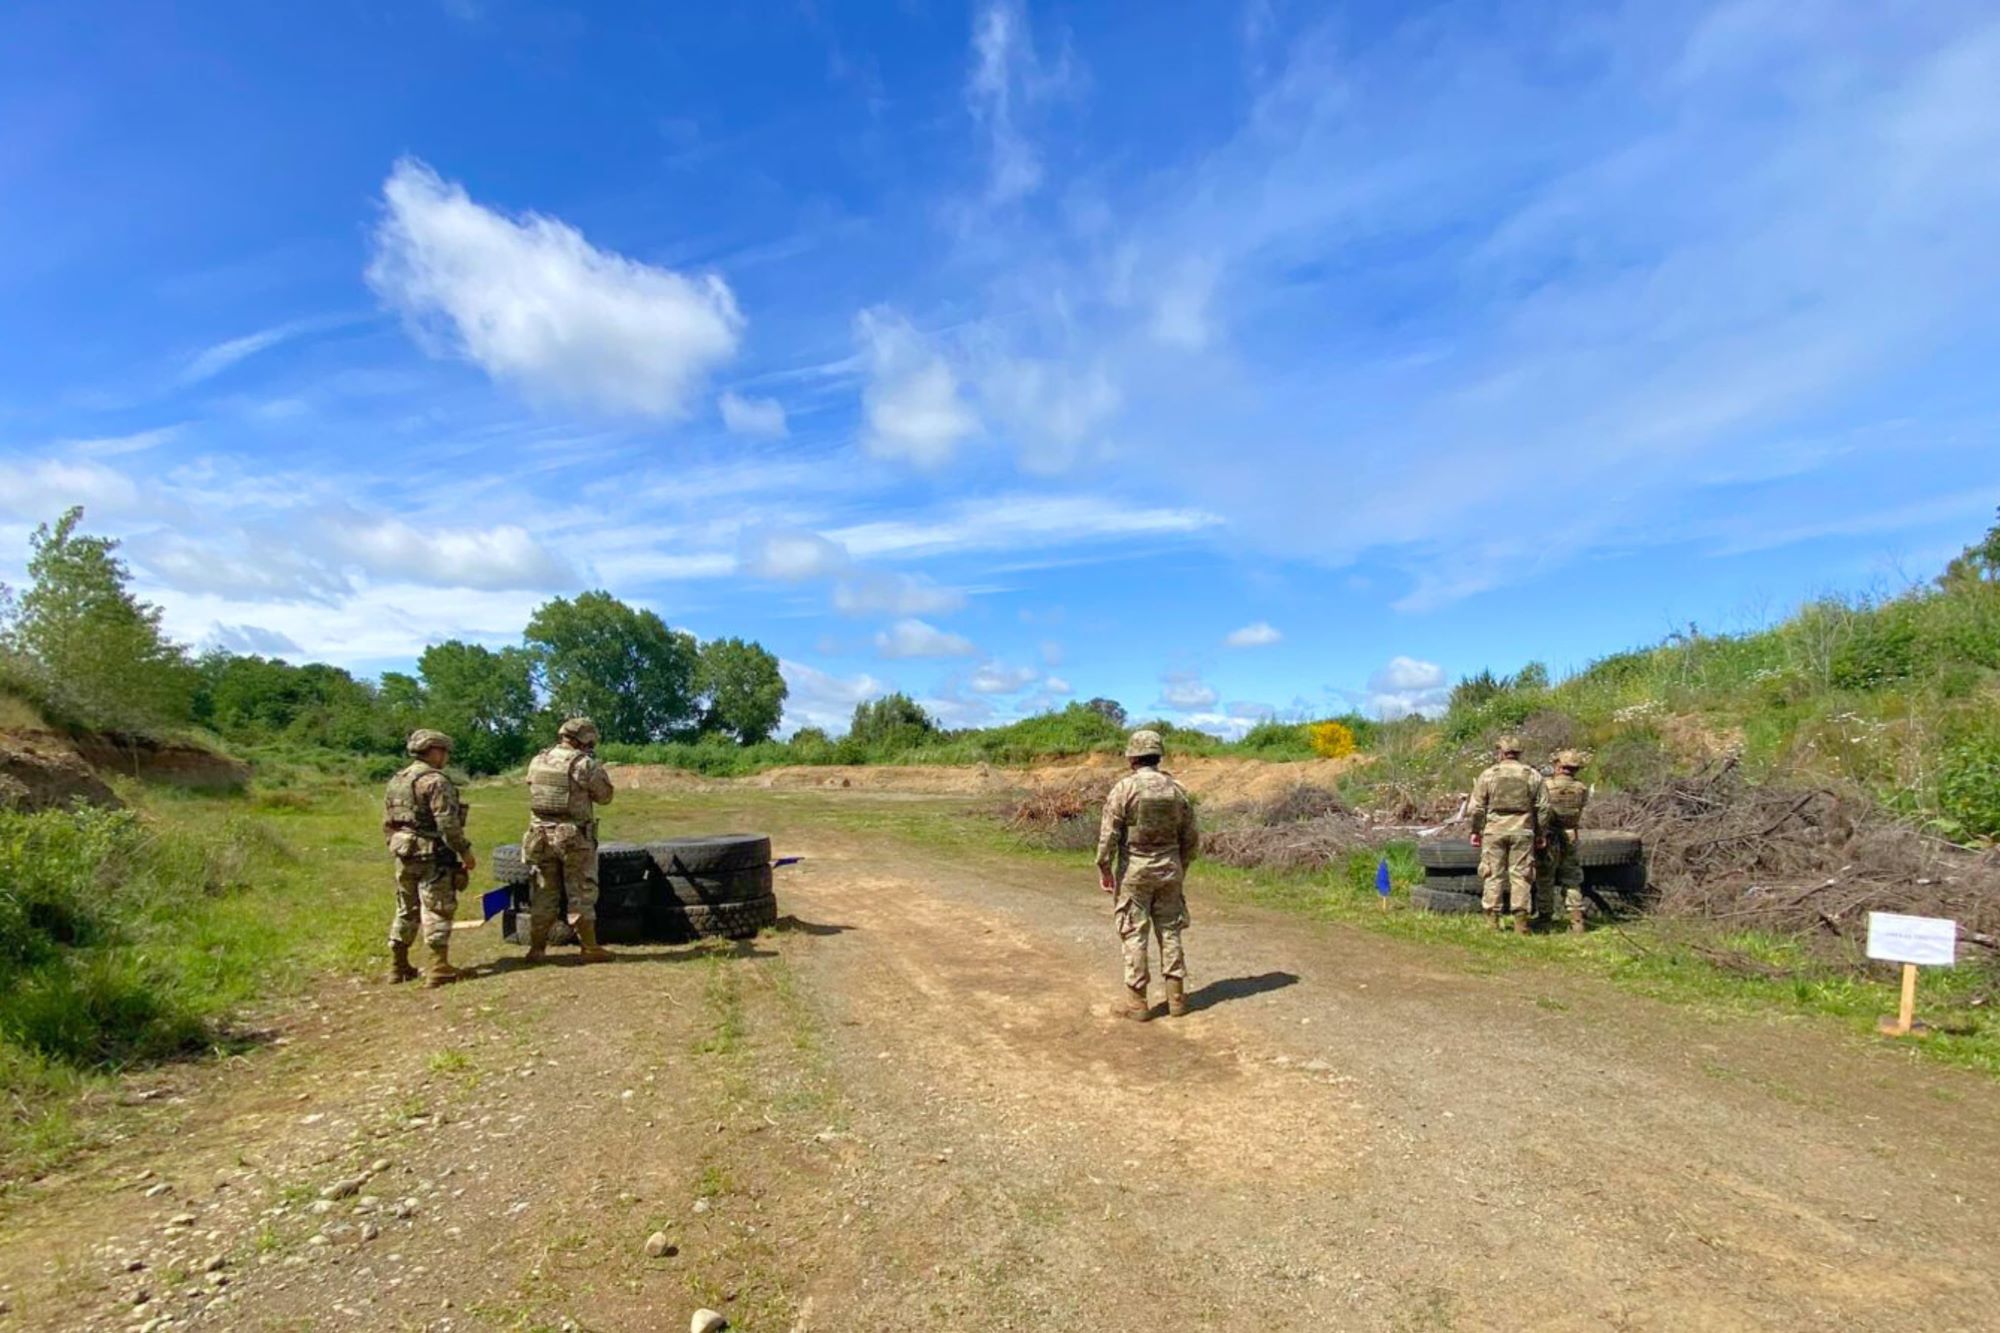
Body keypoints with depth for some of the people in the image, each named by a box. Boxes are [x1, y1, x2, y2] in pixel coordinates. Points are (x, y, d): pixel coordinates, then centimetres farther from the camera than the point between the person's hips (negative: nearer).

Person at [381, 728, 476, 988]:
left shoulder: (396, 781, 13)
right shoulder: (435, 780, -15)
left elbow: (387, 823, 18)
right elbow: (447, 823, -19)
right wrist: (466, 851, -12)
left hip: (404, 856, 8)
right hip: (433, 856, -8)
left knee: (406, 910, 17)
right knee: (437, 911, -4)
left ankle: (398, 967, 25)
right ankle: (439, 970, -3)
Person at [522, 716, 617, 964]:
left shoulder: (537, 761, 4)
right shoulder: (584, 764, -12)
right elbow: (605, 796, -3)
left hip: (540, 834, 5)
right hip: (574, 837, -4)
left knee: (542, 894, 14)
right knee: (581, 894, 4)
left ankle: (536, 948, 19)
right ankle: (590, 948, 9)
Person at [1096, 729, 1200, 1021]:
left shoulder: (1124, 788, -11)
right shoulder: (1176, 789, 3)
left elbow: (1108, 833, -13)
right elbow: (1190, 837, 8)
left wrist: (1104, 869, -4)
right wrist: (1182, 867, 20)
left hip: (1134, 869, -4)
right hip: (1169, 868, 4)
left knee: (1135, 934, 3)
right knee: (1169, 931, 12)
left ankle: (1137, 1002, 6)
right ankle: (1176, 997, 16)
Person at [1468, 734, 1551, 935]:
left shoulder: (1488, 775, 0)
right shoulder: (1533, 775, 5)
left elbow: (1476, 808, 0)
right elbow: (1543, 808, 5)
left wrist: (1476, 831, 8)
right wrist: (1539, 834, 12)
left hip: (1494, 830, -1)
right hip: (1522, 830, 1)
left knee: (1494, 874, 4)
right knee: (1520, 874, 5)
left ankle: (1494, 918, 6)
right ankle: (1521, 919, 4)